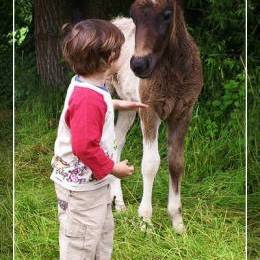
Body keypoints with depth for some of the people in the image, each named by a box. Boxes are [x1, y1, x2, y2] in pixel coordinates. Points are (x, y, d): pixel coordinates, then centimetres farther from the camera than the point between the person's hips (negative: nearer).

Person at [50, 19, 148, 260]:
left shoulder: (84, 84, -1)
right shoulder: (88, 100, -32)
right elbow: (84, 147, -32)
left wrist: (117, 104, 23)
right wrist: (112, 168, -20)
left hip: (94, 181, 10)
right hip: (81, 186, -10)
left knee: (103, 231, 25)